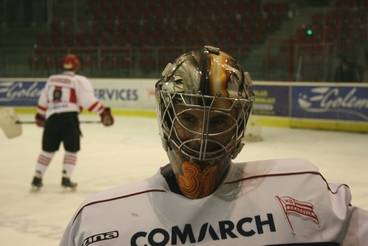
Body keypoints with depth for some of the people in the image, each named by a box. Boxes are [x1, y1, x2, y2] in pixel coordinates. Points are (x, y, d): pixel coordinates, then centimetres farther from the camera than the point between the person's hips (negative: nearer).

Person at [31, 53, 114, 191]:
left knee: (48, 150, 16)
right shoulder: (79, 81, 3)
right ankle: (66, 179, 2)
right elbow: (88, 100, -9)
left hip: (51, 118, 5)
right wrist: (103, 112, -9)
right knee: (71, 150, 9)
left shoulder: (51, 79, 19)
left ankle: (37, 179, 15)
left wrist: (40, 116, 37)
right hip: (69, 118, -5)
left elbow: (43, 101, 24)